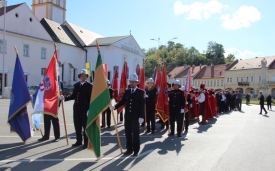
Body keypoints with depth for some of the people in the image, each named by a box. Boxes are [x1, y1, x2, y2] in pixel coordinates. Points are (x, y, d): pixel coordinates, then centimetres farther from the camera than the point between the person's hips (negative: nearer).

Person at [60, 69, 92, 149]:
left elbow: (91, 98, -9)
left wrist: (89, 109, -16)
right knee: (77, 125, 11)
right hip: (76, 108, 5)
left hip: (85, 108, -5)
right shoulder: (76, 85, 12)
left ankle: (86, 142, 11)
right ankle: (79, 141, 24)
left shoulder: (89, 85, -4)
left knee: (86, 126, 2)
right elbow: (74, 96, 12)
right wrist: (65, 98, -1)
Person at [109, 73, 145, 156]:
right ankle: (129, 149, 21)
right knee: (128, 134, 10)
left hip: (136, 117, -4)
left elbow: (142, 105, -8)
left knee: (135, 134, 4)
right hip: (127, 116, 5)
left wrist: (141, 117, -15)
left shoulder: (141, 92, -4)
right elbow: (122, 101, 6)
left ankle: (136, 150, 14)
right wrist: (114, 106, -11)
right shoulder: (127, 91, 10)